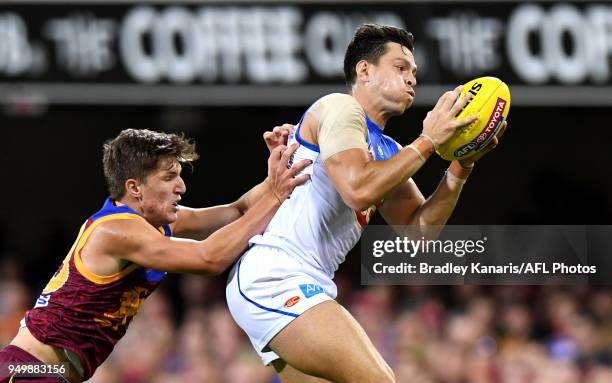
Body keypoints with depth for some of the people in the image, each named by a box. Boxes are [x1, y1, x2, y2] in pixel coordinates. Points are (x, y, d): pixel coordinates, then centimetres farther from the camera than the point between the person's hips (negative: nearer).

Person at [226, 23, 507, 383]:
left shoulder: (387, 151, 23)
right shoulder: (340, 108, -5)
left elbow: (421, 227, 16)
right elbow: (358, 188, -21)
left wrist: (460, 168, 4)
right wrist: (427, 142, -14)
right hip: (273, 276, -10)